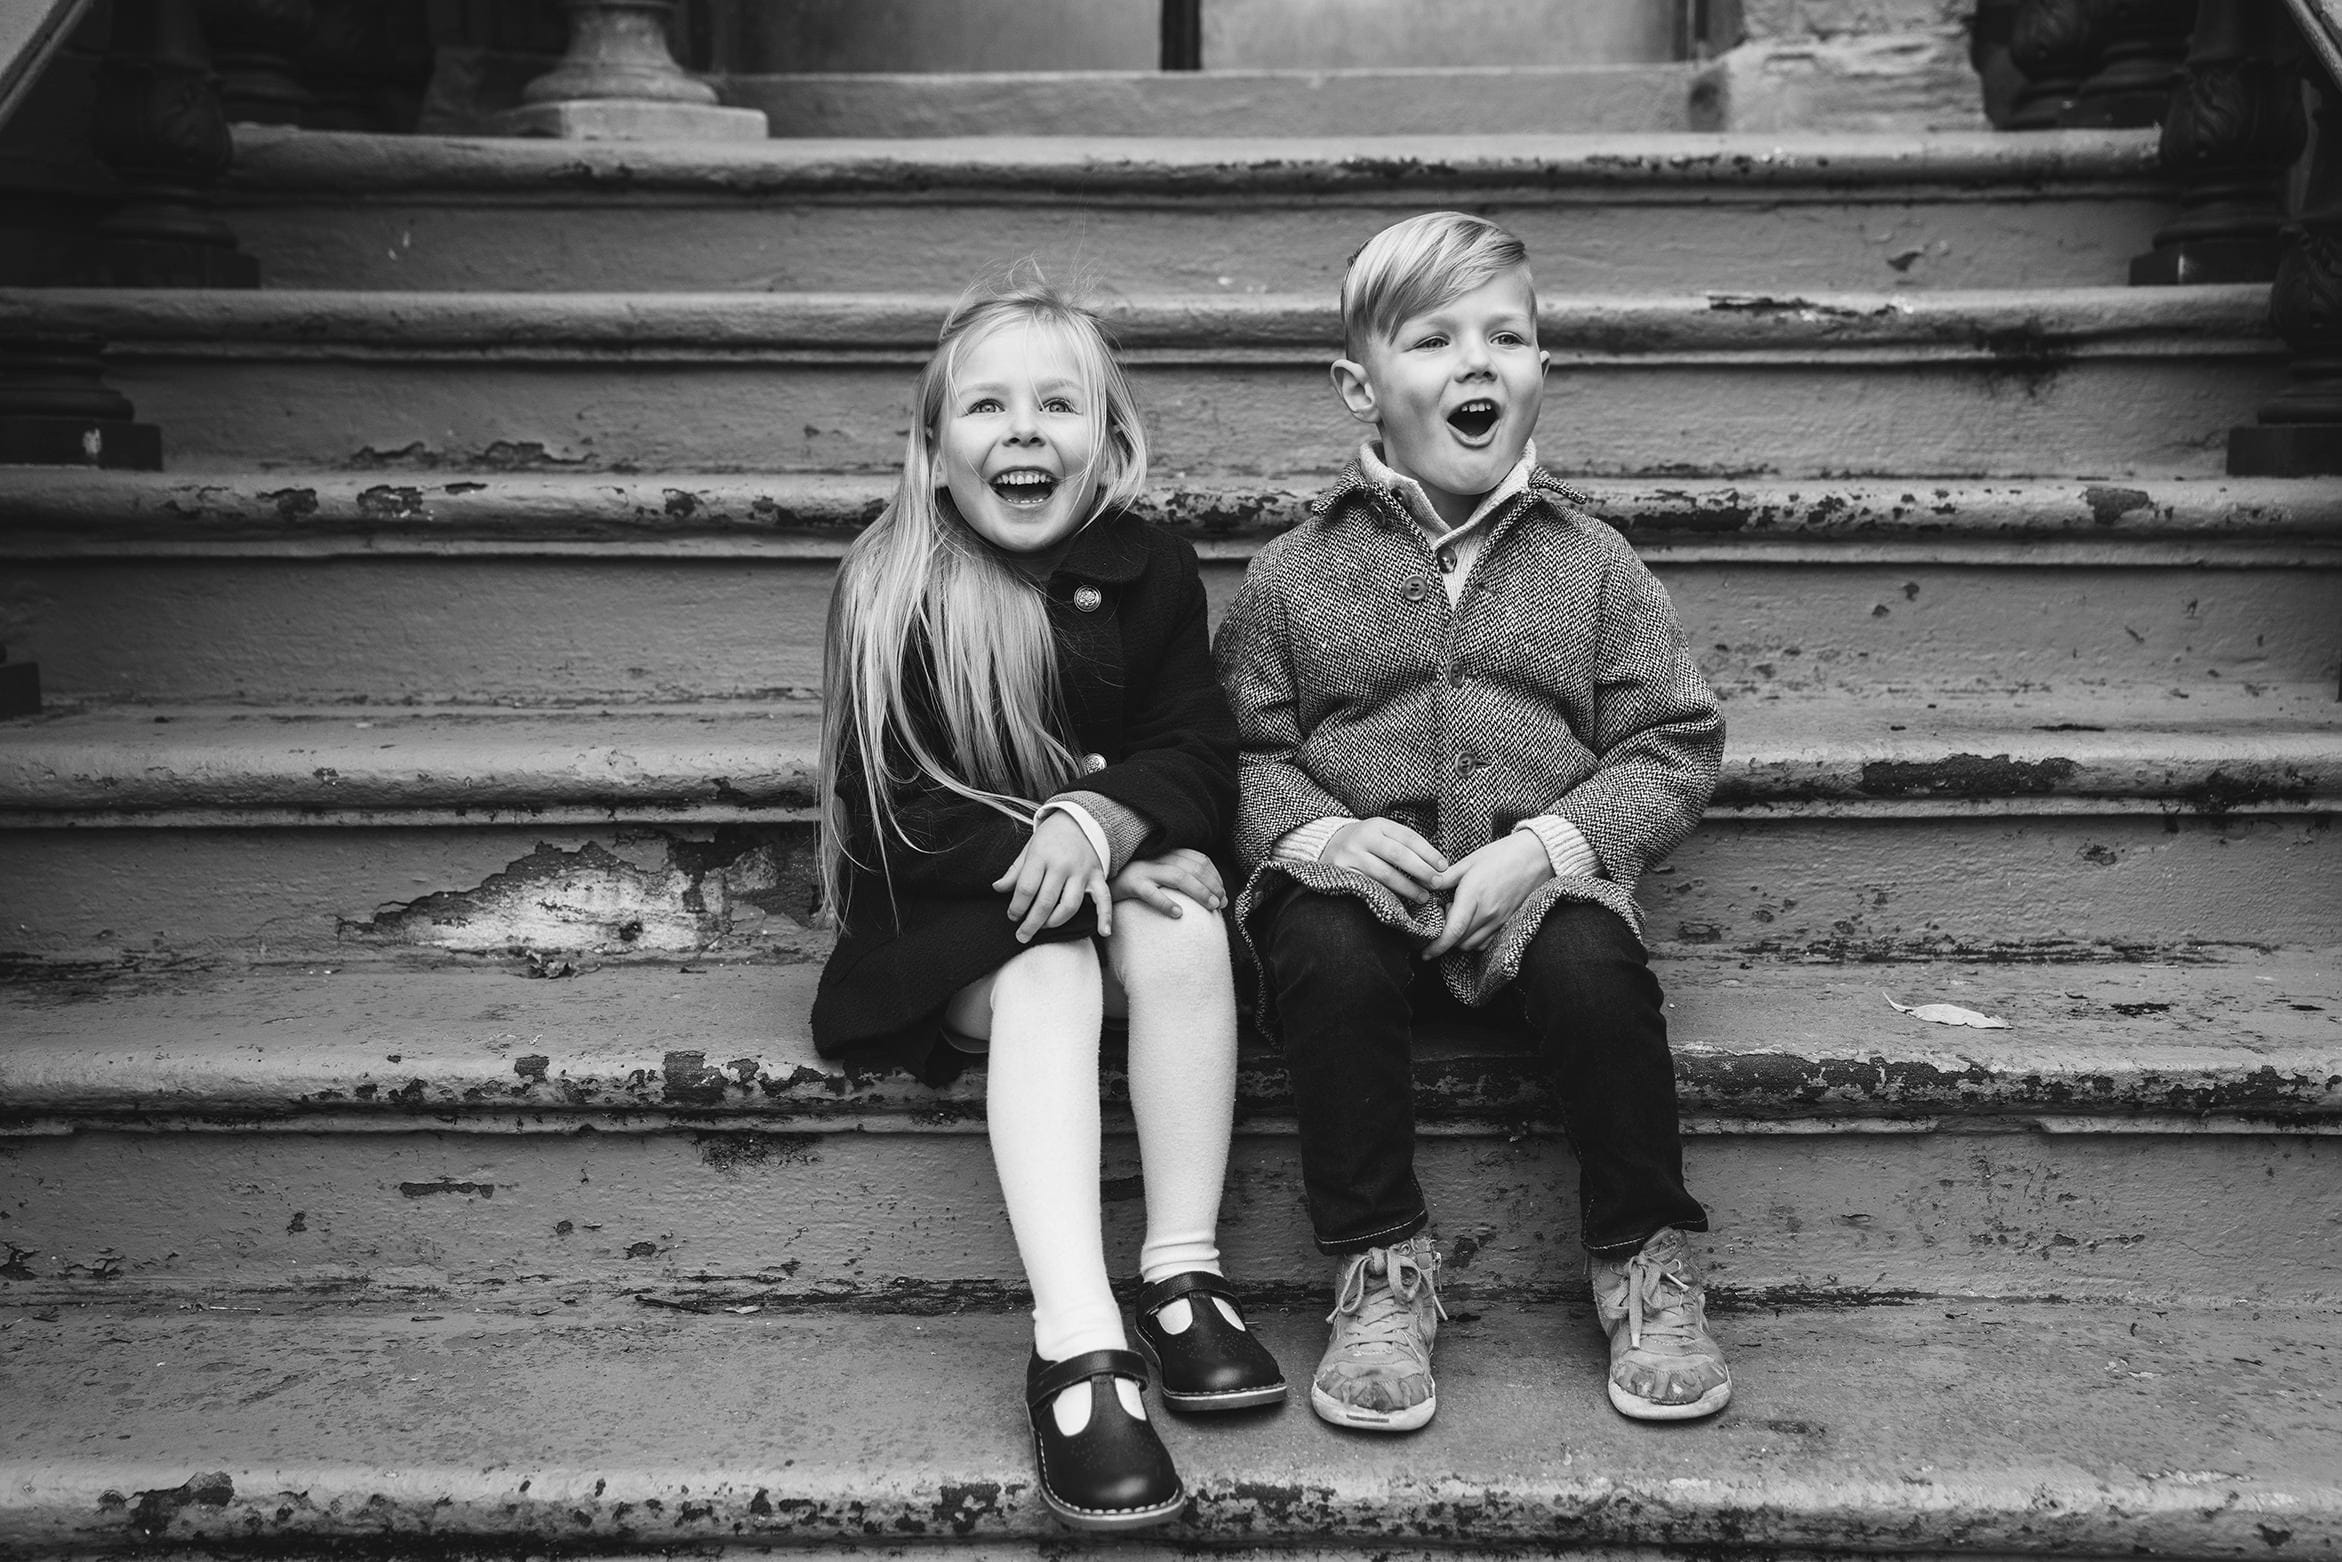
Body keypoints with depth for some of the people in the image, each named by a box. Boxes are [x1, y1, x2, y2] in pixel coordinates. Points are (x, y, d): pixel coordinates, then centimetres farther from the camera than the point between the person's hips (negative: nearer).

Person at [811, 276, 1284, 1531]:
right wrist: (1078, 865, -23)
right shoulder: (888, 592, -8)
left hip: (1118, 881, 3)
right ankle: (1076, 1342, -41)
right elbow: (899, 816, -13)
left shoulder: (1149, 572, 1)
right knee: (1050, 968, -33)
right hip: (945, 924, -3)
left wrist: (1102, 821, -26)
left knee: (1186, 933, -29)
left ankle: (1184, 1274, -22)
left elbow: (1199, 759, -3)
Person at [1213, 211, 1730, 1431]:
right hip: (1357, 882, 0)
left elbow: (1674, 744, 4)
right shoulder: (1296, 572, 8)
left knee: (1594, 968, -30)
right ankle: (1380, 1269, -12)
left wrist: (1547, 845, -12)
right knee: (1326, 960, -32)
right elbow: (1243, 749, 6)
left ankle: (1644, 1263, -7)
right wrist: (1320, 834, -16)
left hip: (1538, 885, 0)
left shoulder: (1590, 563, 9)